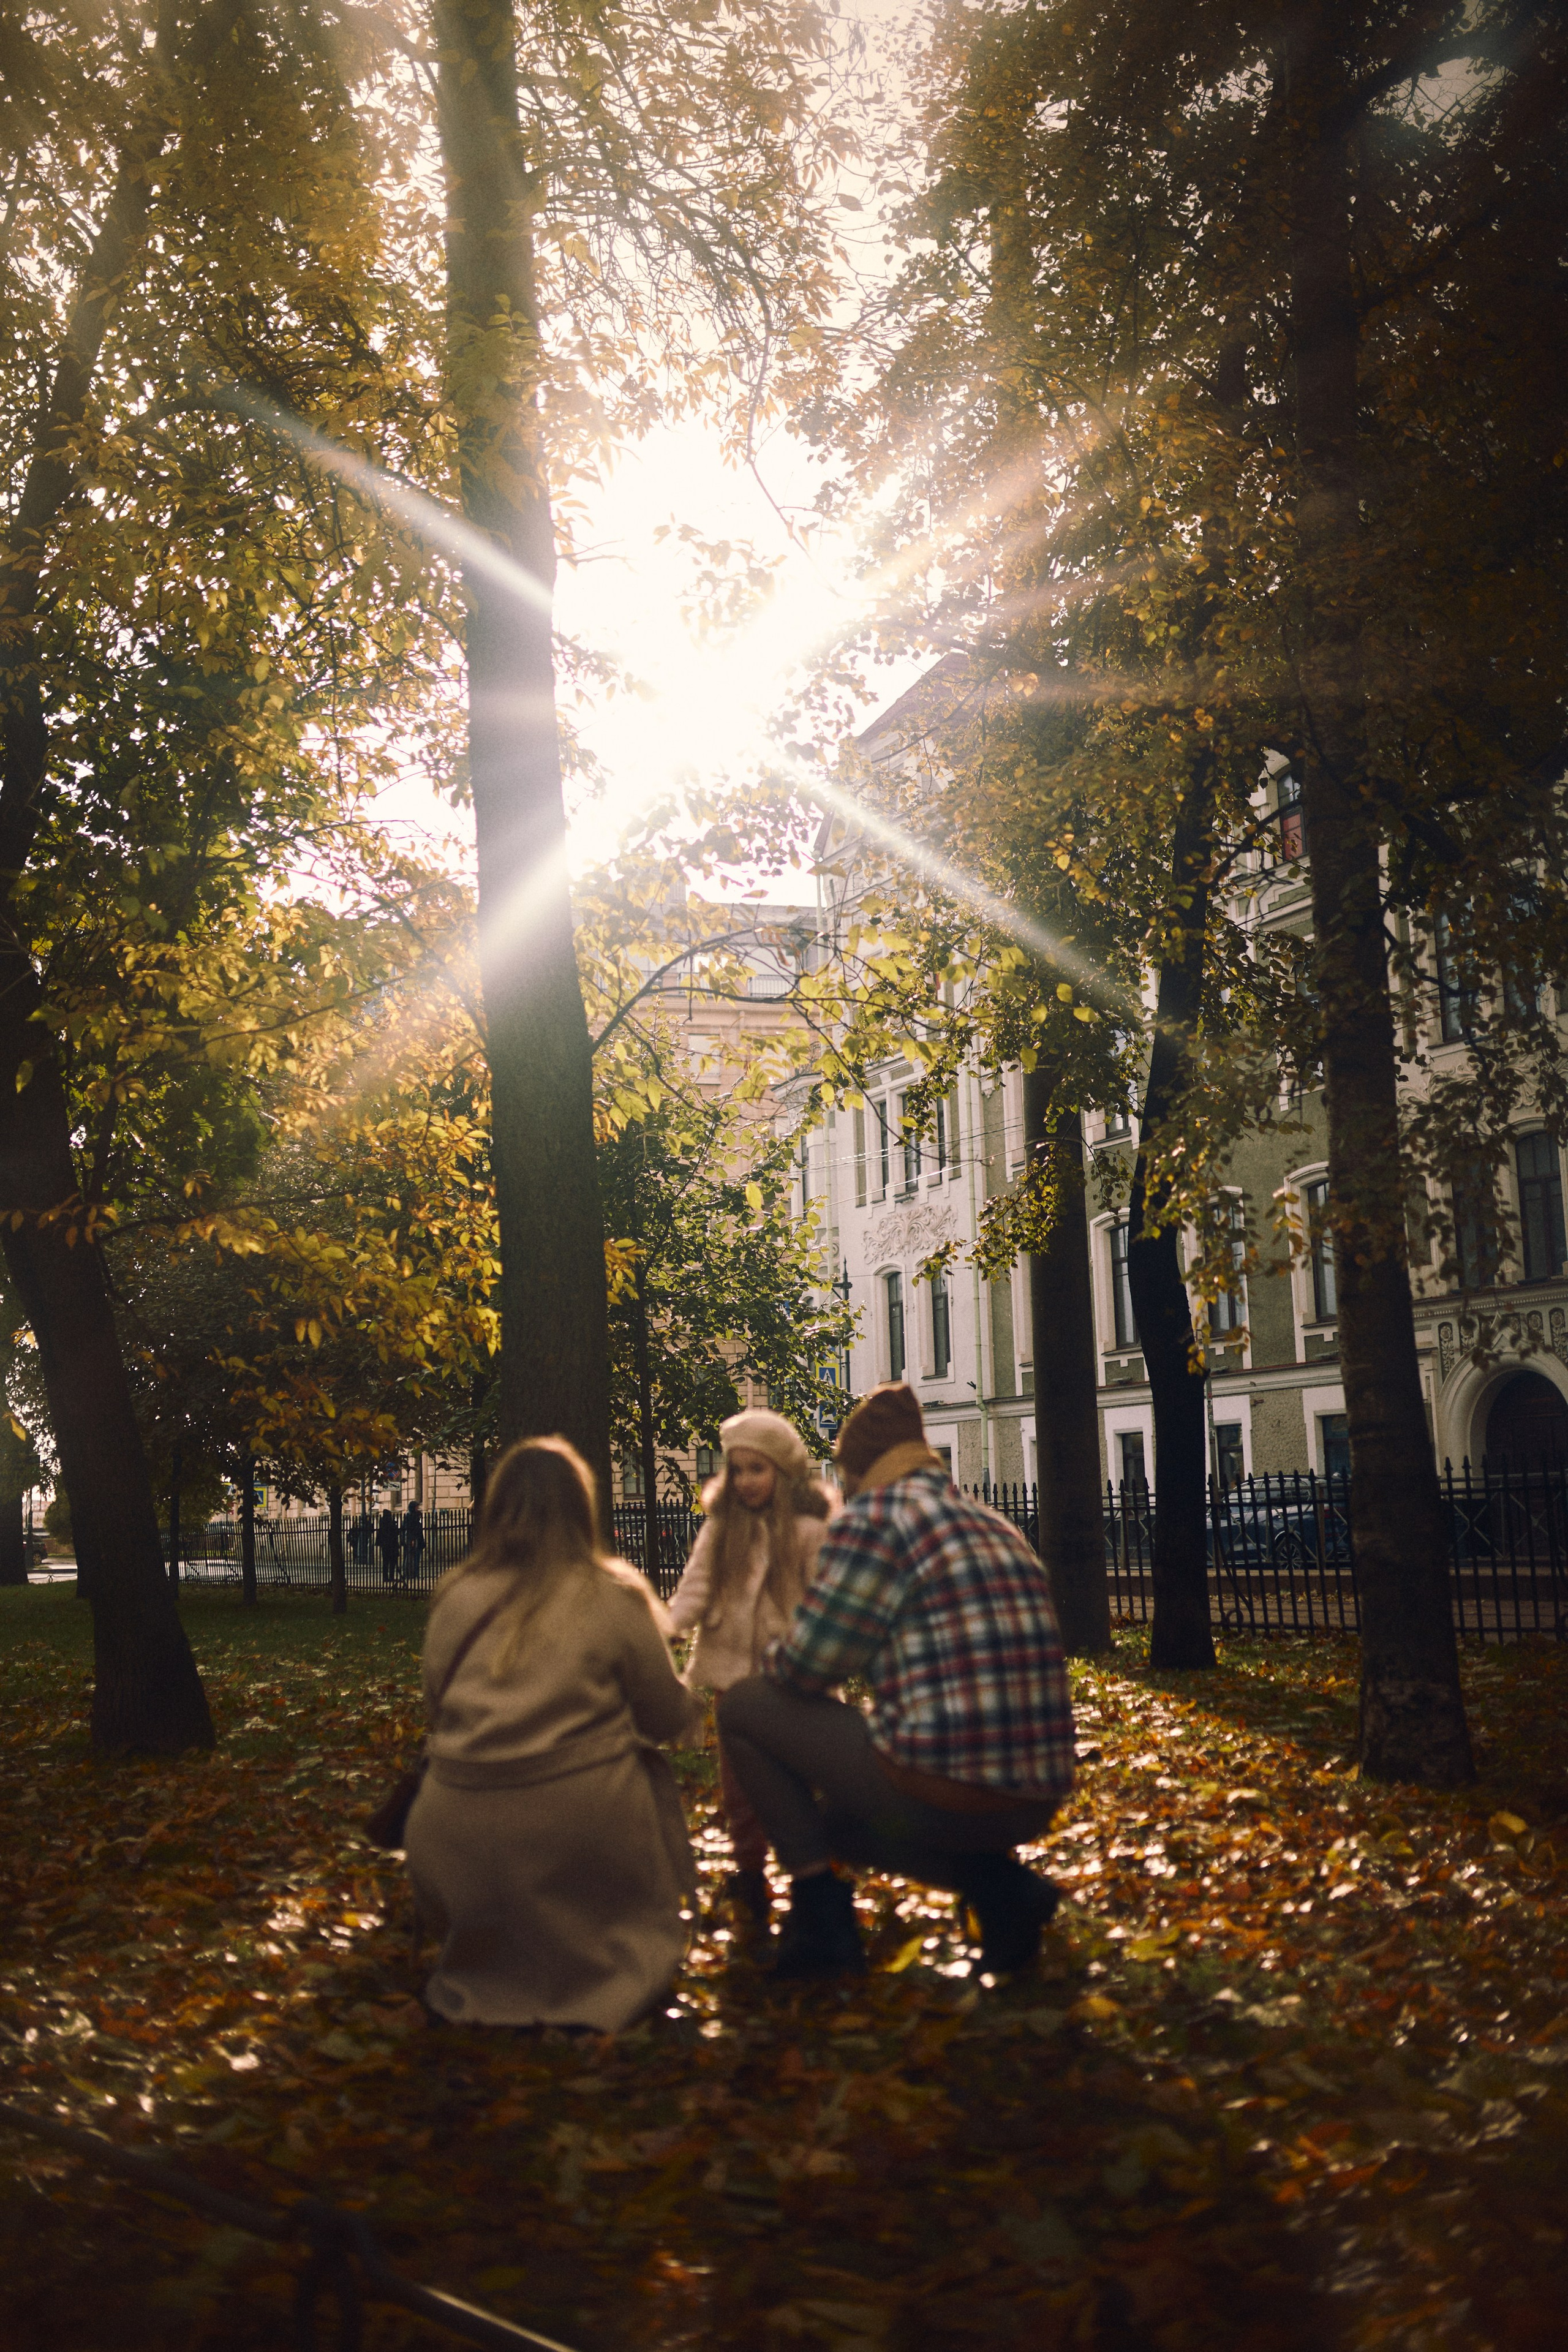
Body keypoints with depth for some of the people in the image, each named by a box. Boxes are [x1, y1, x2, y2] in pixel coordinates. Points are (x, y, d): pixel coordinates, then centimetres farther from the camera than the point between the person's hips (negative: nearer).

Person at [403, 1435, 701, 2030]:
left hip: (456, 1843, 3)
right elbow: (668, 1718, 5)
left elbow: (438, 1709, 11)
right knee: (650, 1772, 25)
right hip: (581, 1836, -2)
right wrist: (691, 1704, 29)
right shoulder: (615, 1597, -1)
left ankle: (486, 1966, 25)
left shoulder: (456, 1597, 4)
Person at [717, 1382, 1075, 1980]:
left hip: (940, 1791, -8)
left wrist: (769, 1662, 18)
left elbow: (804, 1666, -5)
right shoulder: (997, 1528, 18)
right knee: (838, 1817, 33)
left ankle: (820, 1908, 5)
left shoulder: (873, 1516, -6)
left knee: (743, 1706, 9)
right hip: (1037, 1801, 8)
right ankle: (995, 1880, 10)